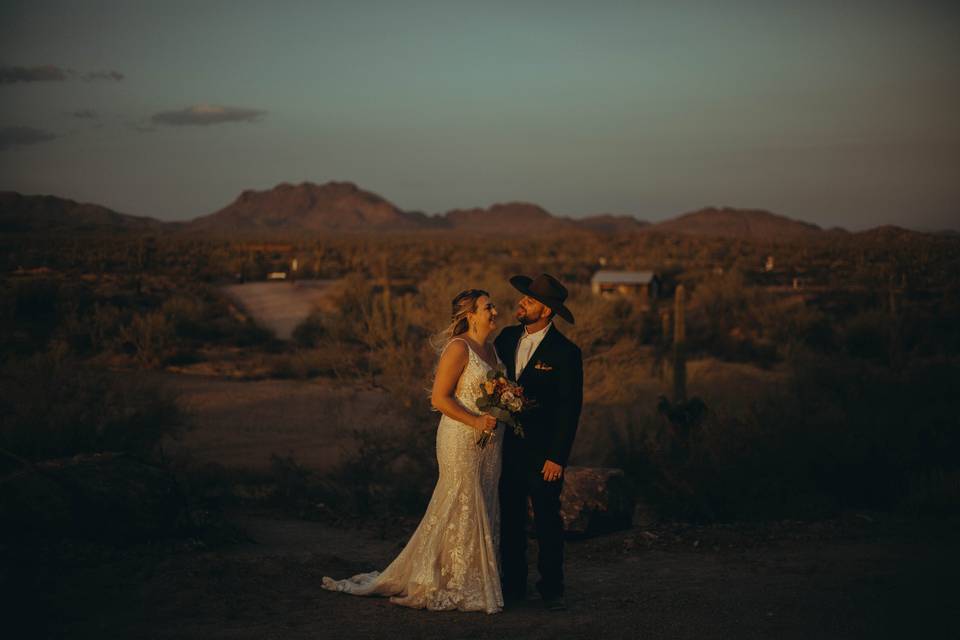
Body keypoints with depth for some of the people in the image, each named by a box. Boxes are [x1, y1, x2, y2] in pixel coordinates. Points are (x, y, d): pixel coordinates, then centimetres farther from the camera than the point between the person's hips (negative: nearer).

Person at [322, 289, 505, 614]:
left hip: (489, 443, 8)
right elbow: (440, 398, -16)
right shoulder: (458, 348, -13)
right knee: (461, 508, -3)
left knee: (483, 510, 11)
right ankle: (453, 586, 7)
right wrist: (475, 421, -22)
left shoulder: (491, 349, 13)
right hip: (461, 440, -8)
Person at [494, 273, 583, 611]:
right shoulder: (507, 337, 5)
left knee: (548, 520, 2)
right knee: (510, 518, 10)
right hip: (507, 444, 5)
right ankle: (513, 584, 19)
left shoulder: (565, 352, -11)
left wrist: (557, 457, -13)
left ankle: (551, 588, 12)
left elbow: (570, 408, -10)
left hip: (542, 451, -5)